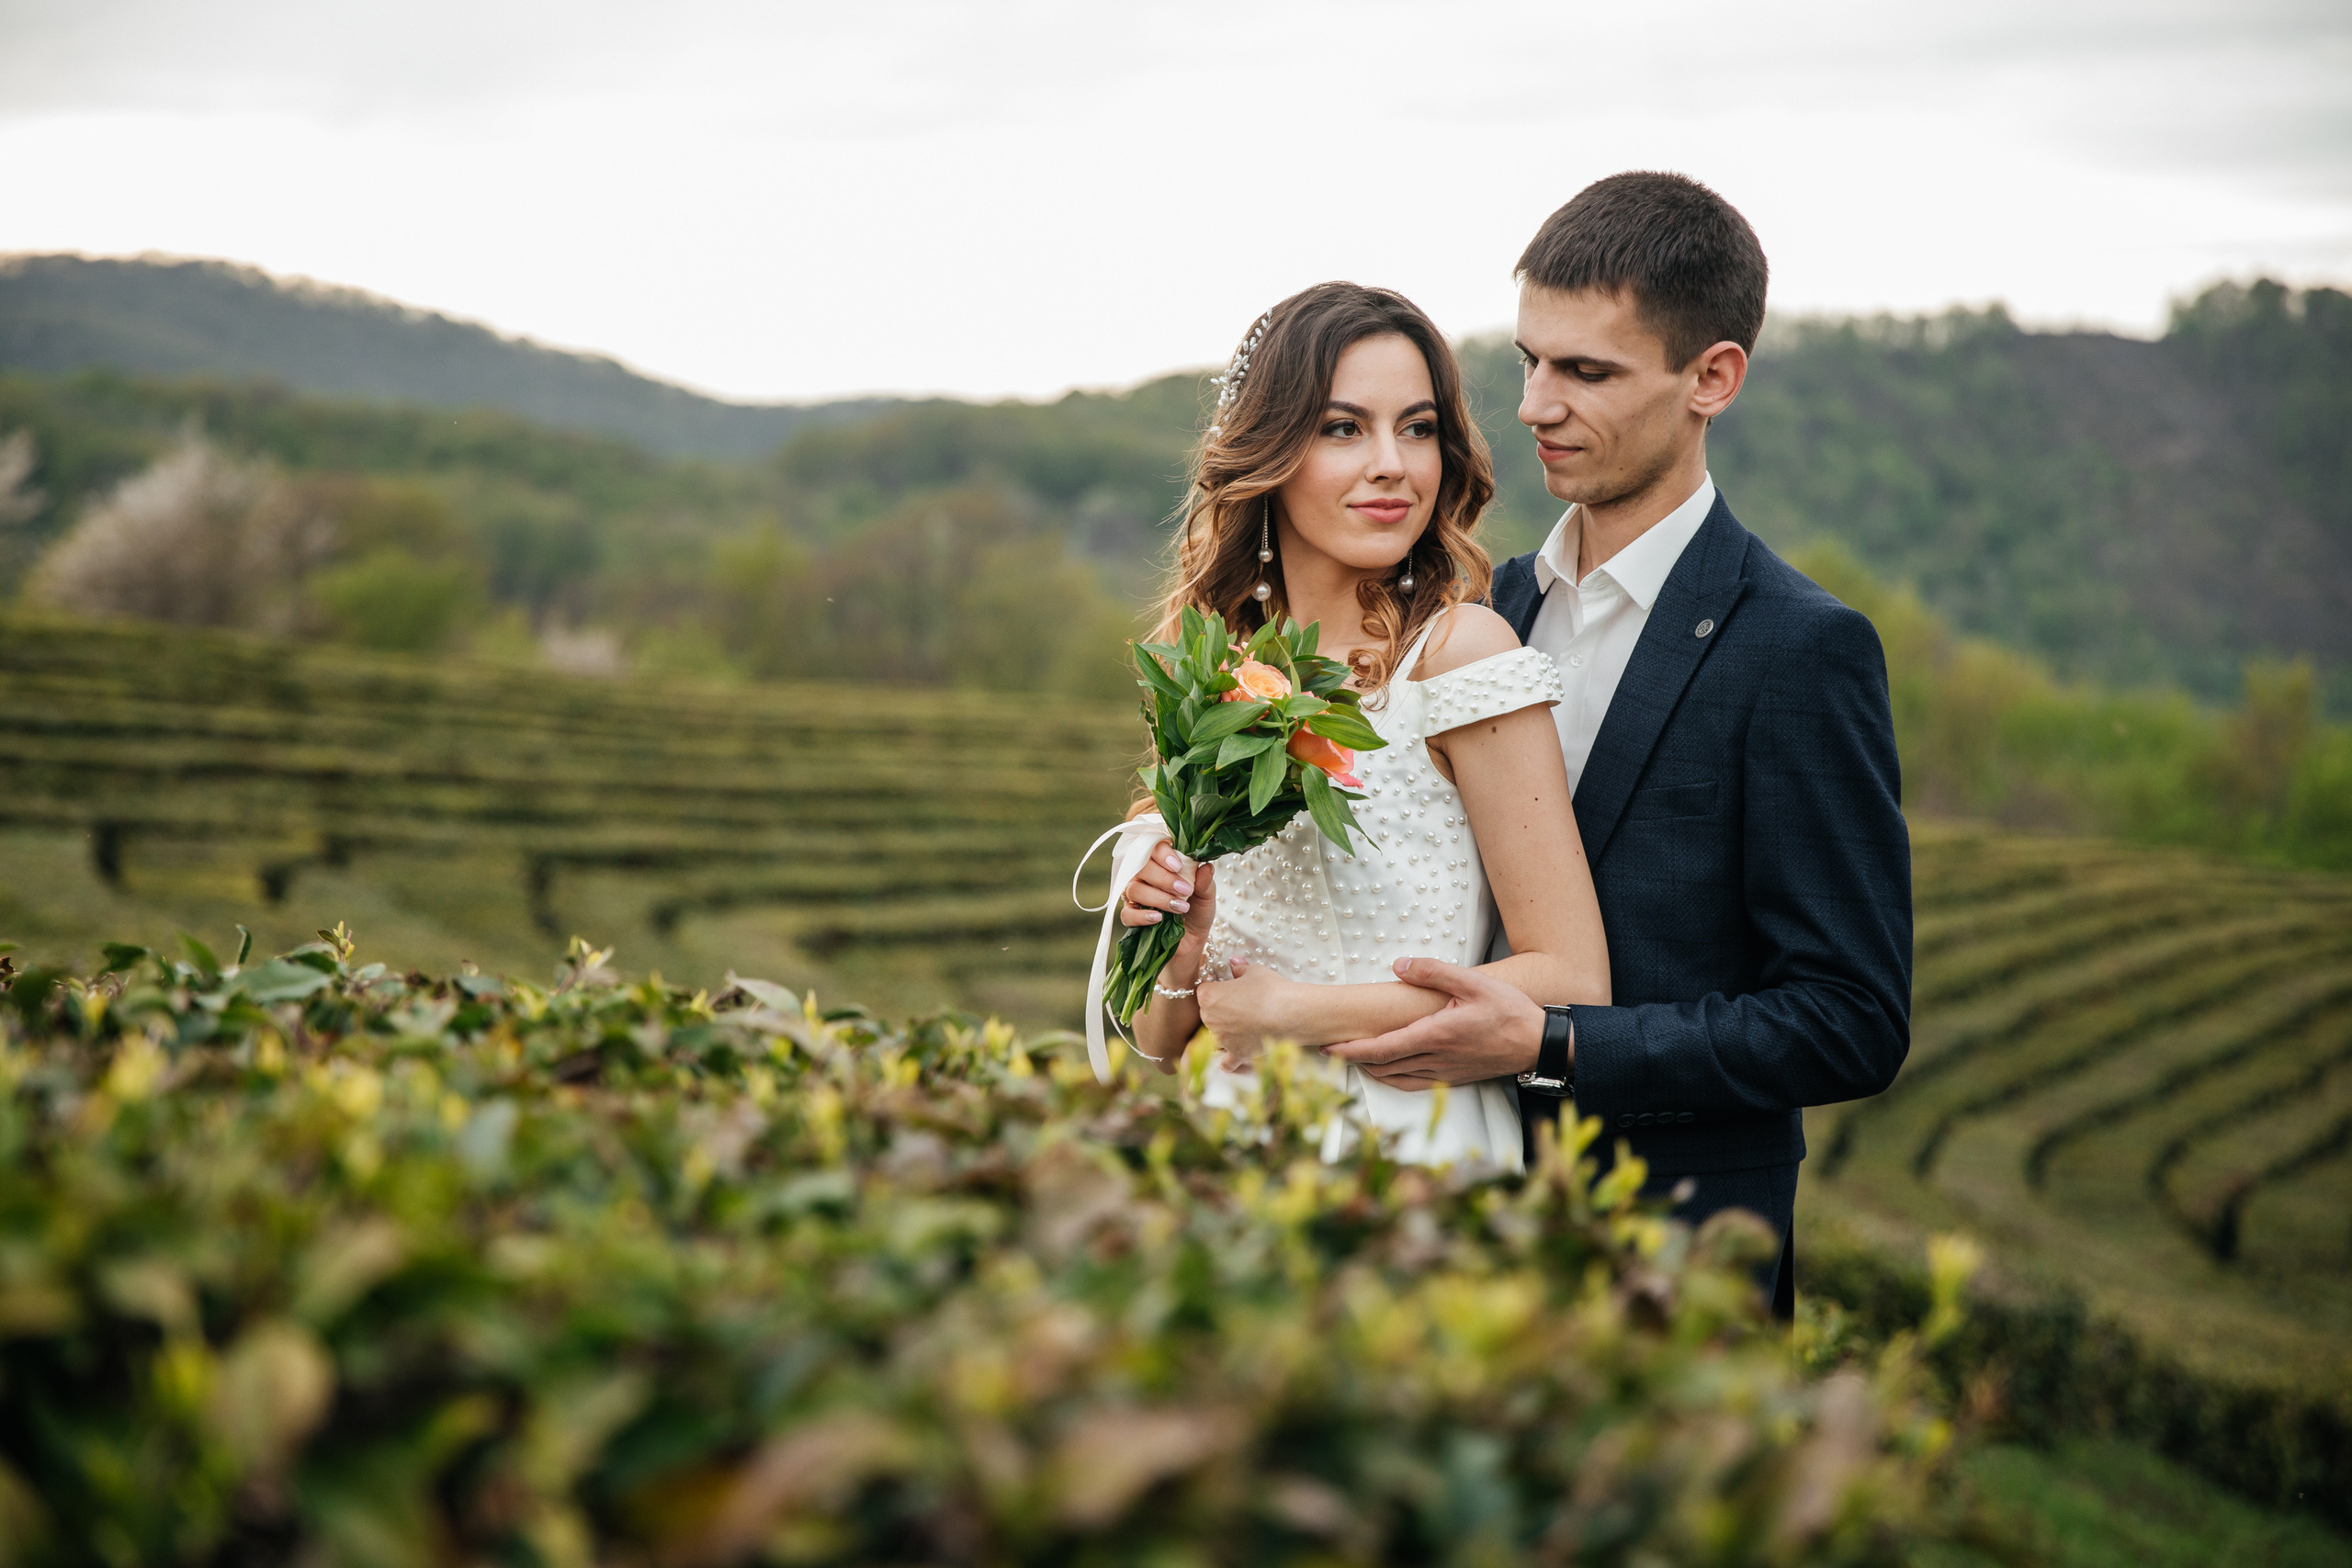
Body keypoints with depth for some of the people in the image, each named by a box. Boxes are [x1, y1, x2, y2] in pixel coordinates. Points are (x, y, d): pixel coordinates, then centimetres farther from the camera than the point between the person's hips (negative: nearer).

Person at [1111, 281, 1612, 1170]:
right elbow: (1164, 1046, 11)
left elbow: (1571, 984, -14)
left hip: (1413, 1166, -4)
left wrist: (1297, 1014, -11)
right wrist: (1180, 952, -11)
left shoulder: (1461, 648, -10)